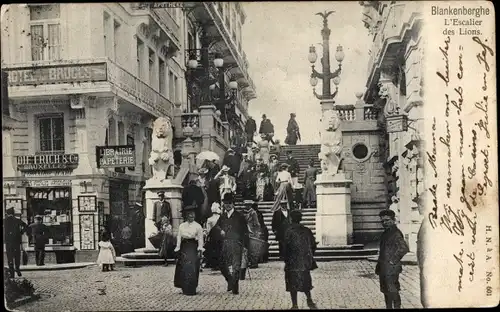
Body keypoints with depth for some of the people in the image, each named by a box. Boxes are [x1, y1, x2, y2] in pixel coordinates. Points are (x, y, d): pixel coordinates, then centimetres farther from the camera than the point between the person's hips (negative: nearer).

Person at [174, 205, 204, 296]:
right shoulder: (181, 226, 9)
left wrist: (200, 250, -7)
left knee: (192, 269, -8)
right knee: (183, 269, 0)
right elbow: (179, 238, 9)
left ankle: (191, 290, 0)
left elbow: (200, 239, 1)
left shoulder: (198, 226, 3)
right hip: (184, 247, 2)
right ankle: (185, 289, 14)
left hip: (193, 247, -2)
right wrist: (177, 249, 2)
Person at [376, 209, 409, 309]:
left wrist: (394, 260, -16)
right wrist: (378, 266, 19)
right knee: (385, 290, 14)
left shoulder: (396, 233, -13)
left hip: (391, 267, -9)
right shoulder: (385, 233, 15)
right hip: (383, 267, 9)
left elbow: (404, 248, -24)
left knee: (392, 291, -7)